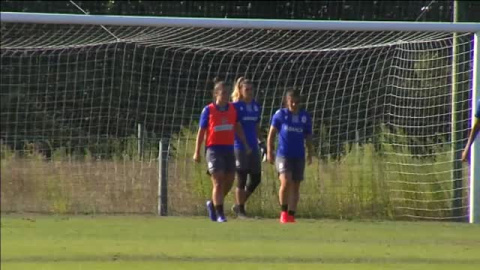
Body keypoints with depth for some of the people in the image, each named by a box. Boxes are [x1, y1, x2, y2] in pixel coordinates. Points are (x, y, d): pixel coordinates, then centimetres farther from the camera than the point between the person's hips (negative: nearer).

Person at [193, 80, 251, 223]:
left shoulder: (233, 109, 7)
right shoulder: (208, 110, -4)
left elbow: (238, 128, 16)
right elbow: (201, 131, 0)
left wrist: (245, 145, 10)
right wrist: (197, 152, -1)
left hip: (229, 149, 5)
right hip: (214, 149, -5)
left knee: (229, 181, 5)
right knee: (218, 182, -8)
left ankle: (213, 204, 27)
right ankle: (219, 214, -4)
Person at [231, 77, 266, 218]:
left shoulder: (256, 106, 11)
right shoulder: (235, 106, -6)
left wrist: (259, 140, 12)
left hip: (253, 147, 6)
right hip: (240, 147, -6)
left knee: (256, 179, 5)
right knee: (241, 180, -3)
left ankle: (239, 205, 21)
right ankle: (240, 210, 8)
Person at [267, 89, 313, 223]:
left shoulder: (305, 117, 7)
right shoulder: (280, 114, -1)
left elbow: (308, 137, 15)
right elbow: (272, 133, 4)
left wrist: (310, 153, 9)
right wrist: (269, 152, -1)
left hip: (299, 157, 3)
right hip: (283, 155, -3)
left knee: (295, 186, 5)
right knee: (286, 182, -20)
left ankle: (291, 214, 13)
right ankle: (284, 211, -4)